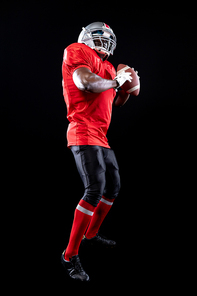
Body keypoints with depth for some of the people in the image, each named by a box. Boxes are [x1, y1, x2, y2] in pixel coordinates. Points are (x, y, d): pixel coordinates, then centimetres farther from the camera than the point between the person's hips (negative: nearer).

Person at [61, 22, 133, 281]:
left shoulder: (106, 66, 22)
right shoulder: (77, 51, -3)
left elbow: (117, 101, 30)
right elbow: (86, 82, -22)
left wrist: (128, 84, 12)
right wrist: (116, 82, -7)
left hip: (100, 137, 10)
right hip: (84, 133, -10)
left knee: (113, 187, 16)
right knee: (95, 190, -18)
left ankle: (91, 235, 33)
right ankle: (70, 256, -10)